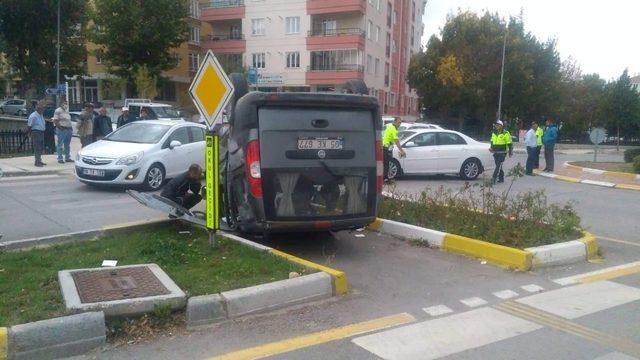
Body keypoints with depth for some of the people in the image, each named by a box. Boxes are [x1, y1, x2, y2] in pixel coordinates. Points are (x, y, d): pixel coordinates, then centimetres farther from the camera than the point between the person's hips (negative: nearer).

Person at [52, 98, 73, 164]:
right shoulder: (58, 111, -6)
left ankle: (67, 158, 19)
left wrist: (70, 128, 14)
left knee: (67, 145, 12)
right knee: (60, 145, -4)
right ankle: (60, 158, -1)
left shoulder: (67, 110, 18)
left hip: (68, 129, 8)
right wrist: (59, 127, -18)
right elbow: (55, 120, -12)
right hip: (62, 129, -8)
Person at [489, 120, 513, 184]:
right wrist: (491, 147, 10)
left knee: (498, 165, -12)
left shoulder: (505, 133, -7)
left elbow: (509, 143, -5)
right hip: (495, 152, 7)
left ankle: (494, 178, -17)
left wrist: (510, 152, -5)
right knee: (498, 166, 11)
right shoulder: (494, 133, 12)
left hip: (502, 153, -7)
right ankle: (501, 178, 20)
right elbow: (492, 141, 26)